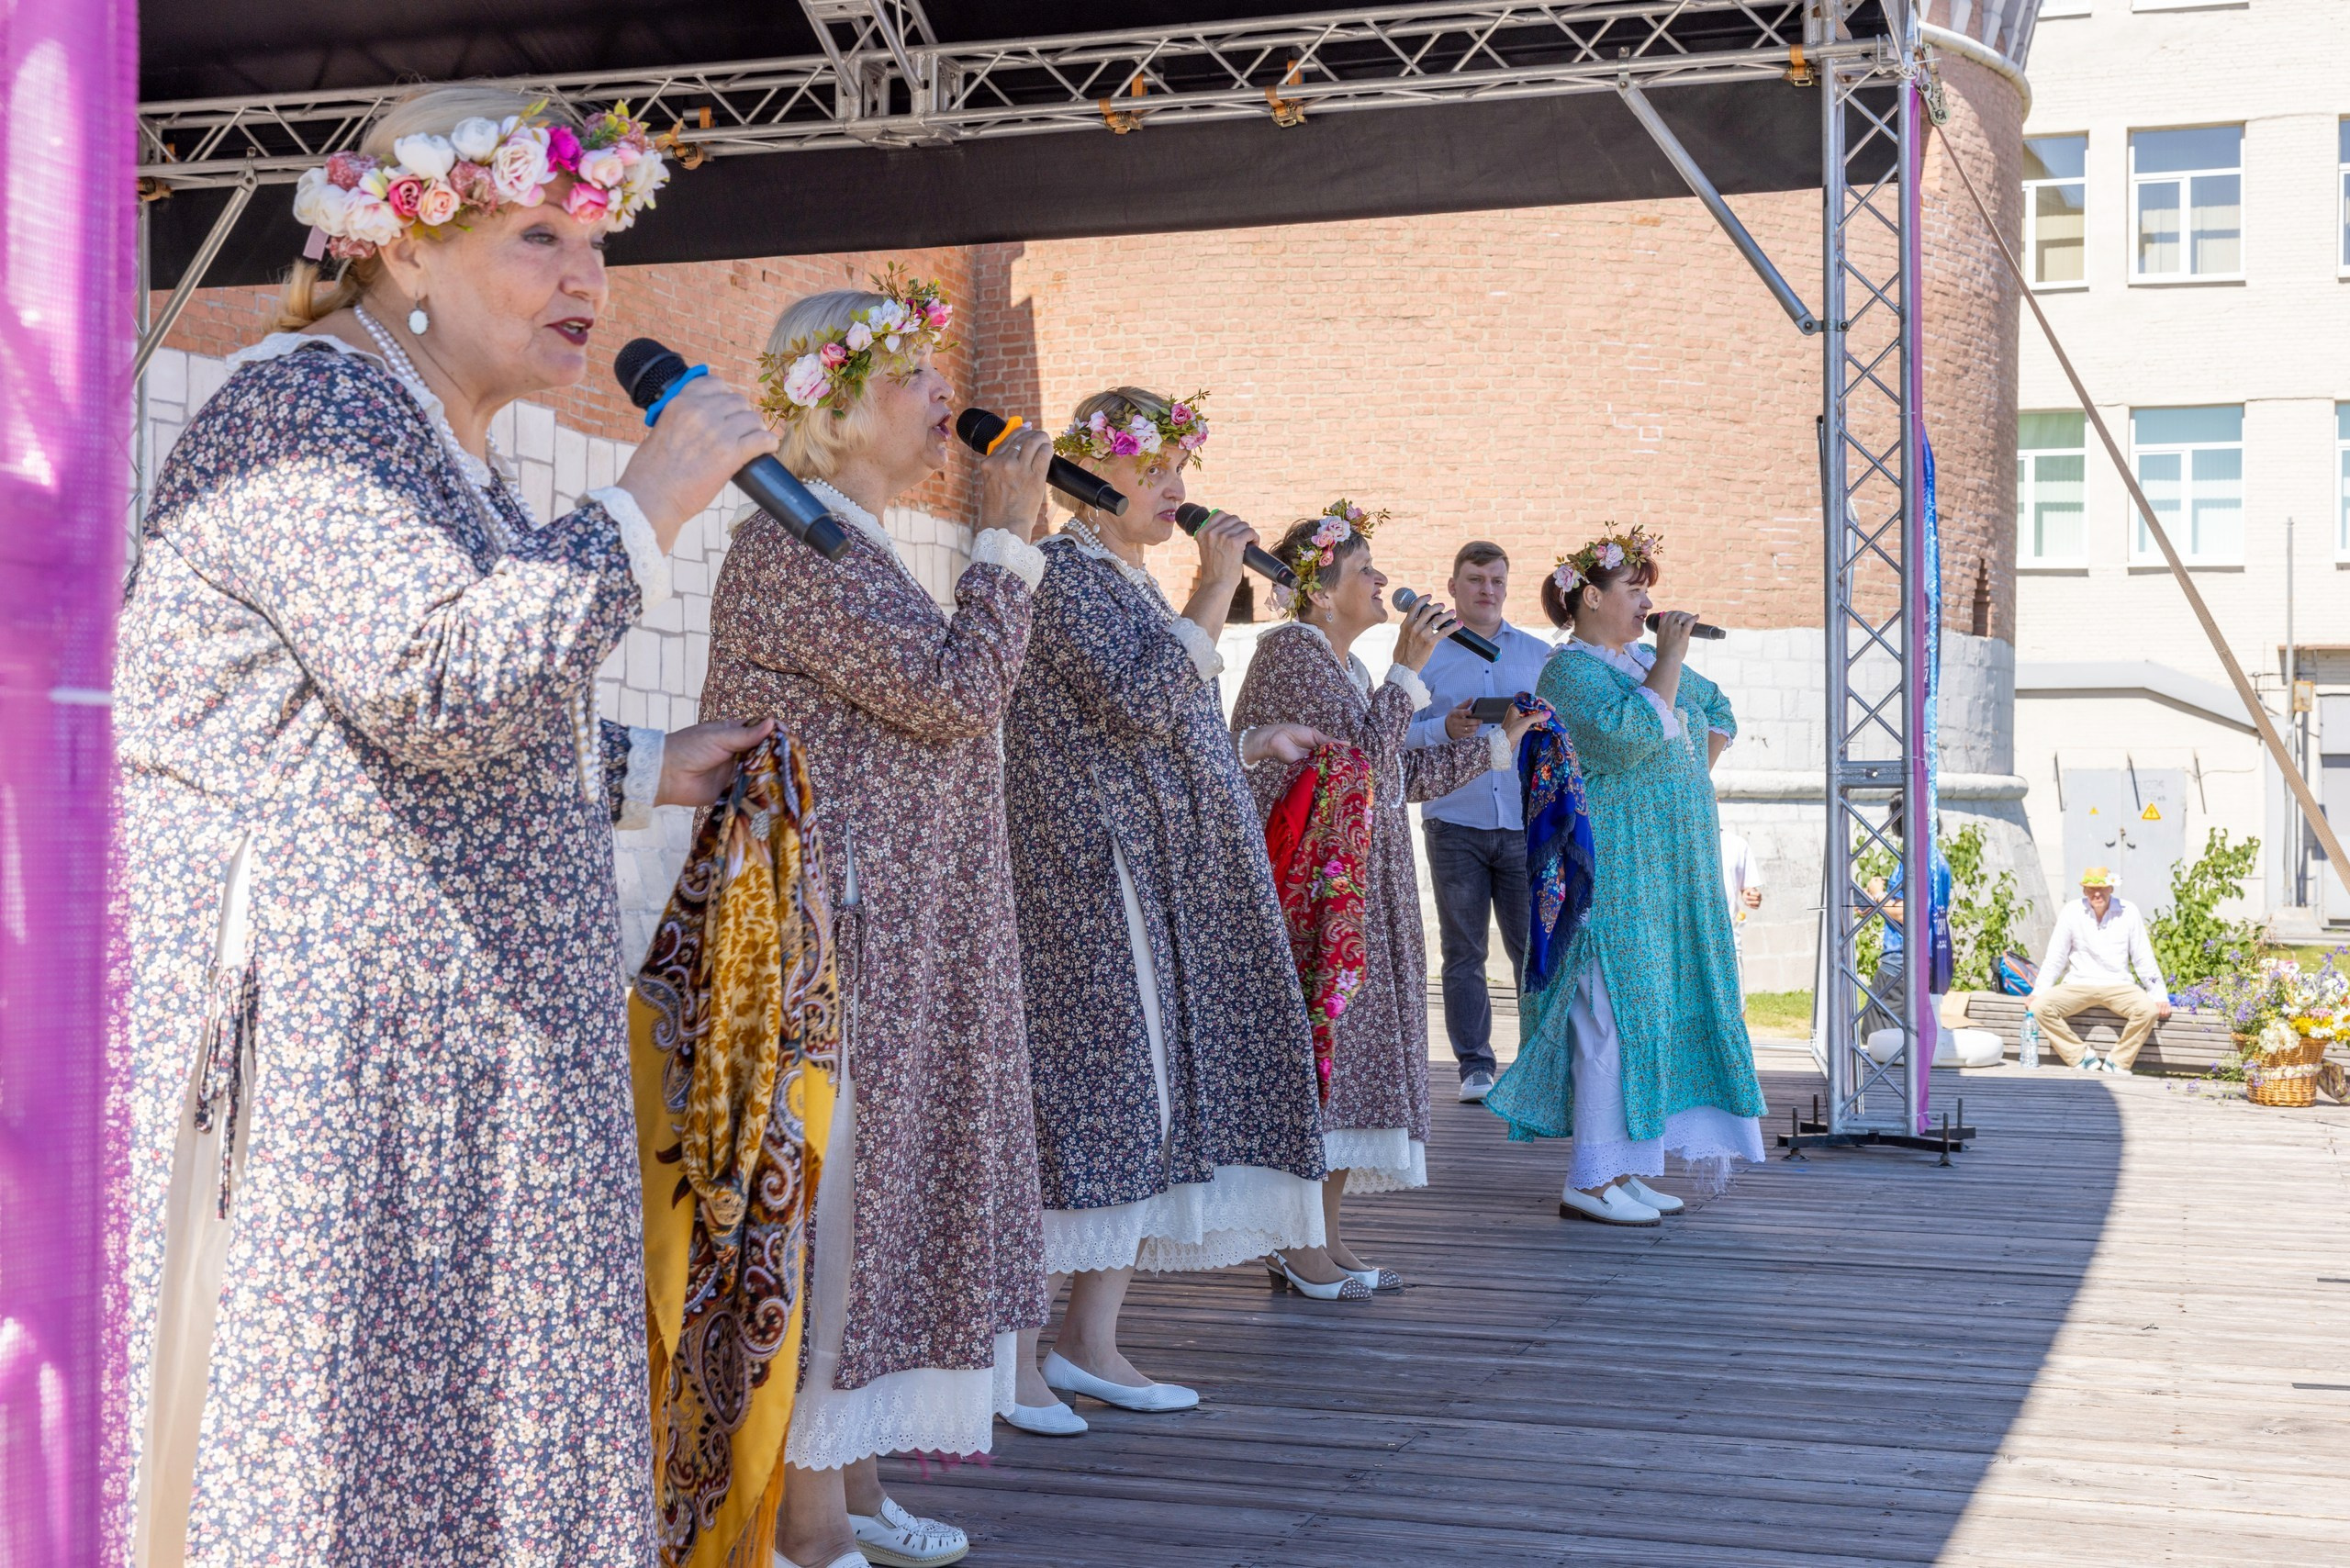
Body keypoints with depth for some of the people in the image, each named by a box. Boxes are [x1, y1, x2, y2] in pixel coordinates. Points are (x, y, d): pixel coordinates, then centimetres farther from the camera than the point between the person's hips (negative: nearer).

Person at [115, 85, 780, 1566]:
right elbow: (443, 685, -25)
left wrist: (644, 773, 25)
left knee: (448, 1419, 13)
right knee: (316, 1426, -4)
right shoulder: (304, 413, -12)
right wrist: (647, 507, -18)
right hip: (319, 1035, -10)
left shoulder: (446, 450, 19)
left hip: (451, 1043, 10)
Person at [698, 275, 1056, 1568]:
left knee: (878, 1203, 14)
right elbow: (958, 688, -19)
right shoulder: (788, 547, -14)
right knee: (833, 1207, -5)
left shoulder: (857, 551, 18)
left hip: (903, 953, 10)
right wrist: (1005, 537, -10)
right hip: (835, 948, -10)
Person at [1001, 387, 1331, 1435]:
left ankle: (1091, 1342, 13)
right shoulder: (1061, 572, -8)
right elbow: (1142, 702, -20)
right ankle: (1014, 1347, -2)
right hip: (1092, 885, -9)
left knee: (1152, 1093, 7)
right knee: (1082, 1084, -9)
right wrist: (1215, 590, -15)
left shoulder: (1130, 581, 20)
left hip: (1169, 888, 10)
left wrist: (1251, 747, 27)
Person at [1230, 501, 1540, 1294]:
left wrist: (1497, 744, 25)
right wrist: (1408, 666, -12)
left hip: (1363, 889, 10)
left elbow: (1402, 774, 23)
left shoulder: (1343, 664, 19)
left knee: (1349, 1050, 8)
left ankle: (1326, 1237, 13)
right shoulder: (1291, 648, -10)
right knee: (1319, 1048, -10)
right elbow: (1362, 752, -19)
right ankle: (1301, 1247, -6)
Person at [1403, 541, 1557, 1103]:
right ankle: (1474, 1064, 7)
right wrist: (1444, 729, -14)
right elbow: (1398, 733, 4)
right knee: (1463, 950, 2)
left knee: (1534, 946, -2)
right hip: (1455, 821, -1)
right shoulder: (1427, 655, 9)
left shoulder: (1538, 654, 14)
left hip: (1525, 822, 1)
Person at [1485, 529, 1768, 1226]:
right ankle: (1591, 1180, -6)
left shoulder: (1643, 661, 17)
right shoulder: (1570, 669, -9)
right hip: (1617, 871, -9)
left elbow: (1717, 711, 32)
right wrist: (1668, 663, -16)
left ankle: (1624, 1169, 14)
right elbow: (1632, 734, -25)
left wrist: (1695, 778, 18)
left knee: (1661, 1007, 9)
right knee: (1618, 1009, -10)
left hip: (1672, 871, 9)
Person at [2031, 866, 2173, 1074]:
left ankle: (2117, 1062, -9)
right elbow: (2055, 958, 3)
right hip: (2078, 985, 0)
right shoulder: (2071, 913, -2)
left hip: (2118, 985, 0)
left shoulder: (2128, 912, -2)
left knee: (2148, 1010, -30)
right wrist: (2038, 993, -4)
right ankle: (2083, 1057, -11)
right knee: (2040, 1007, -25)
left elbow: (2144, 959, 4)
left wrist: (2159, 995, -1)